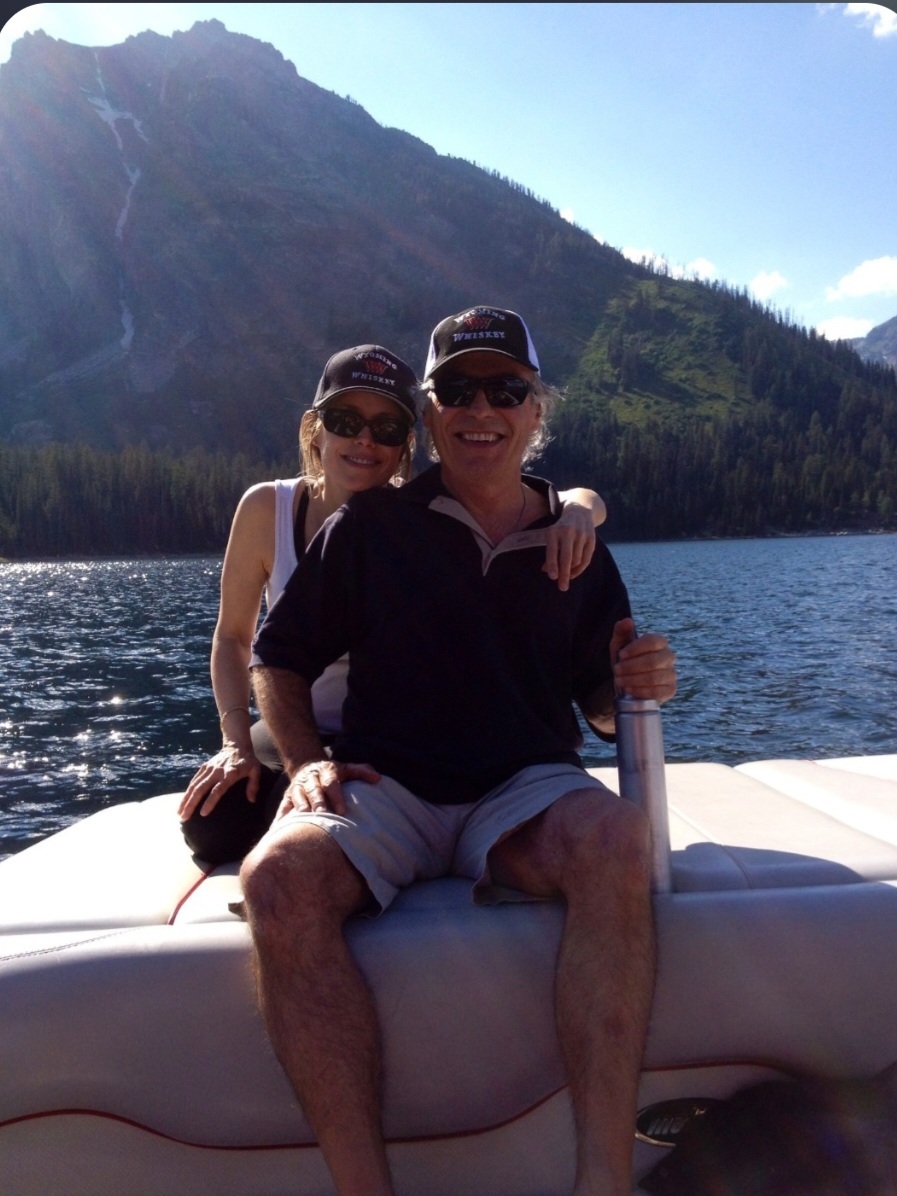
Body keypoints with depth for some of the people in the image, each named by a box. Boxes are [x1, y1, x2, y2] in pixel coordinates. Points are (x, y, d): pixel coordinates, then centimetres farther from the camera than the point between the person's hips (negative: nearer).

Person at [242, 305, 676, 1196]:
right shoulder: (370, 527, 7)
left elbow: (602, 705, 17)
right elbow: (277, 657, 11)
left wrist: (637, 688, -7)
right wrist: (305, 762, -5)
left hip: (526, 788, 1)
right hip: (386, 786, 0)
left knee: (616, 839, -35)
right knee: (279, 876, -34)